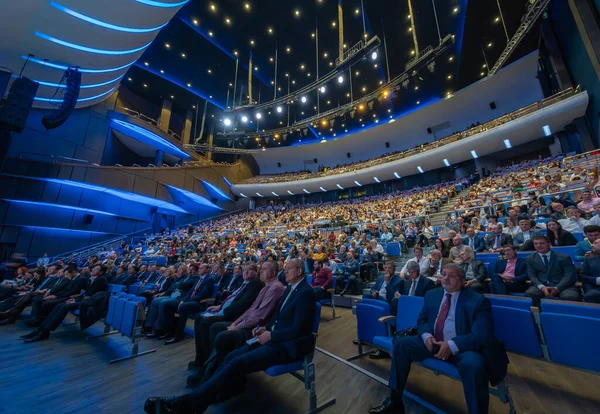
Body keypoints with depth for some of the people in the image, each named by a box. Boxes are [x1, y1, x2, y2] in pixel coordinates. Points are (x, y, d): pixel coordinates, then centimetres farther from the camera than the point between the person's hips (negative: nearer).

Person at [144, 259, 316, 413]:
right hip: (274, 337, 8)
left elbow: (297, 330, -22)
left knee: (237, 364, -17)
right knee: (232, 357, -4)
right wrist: (266, 328, 2)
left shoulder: (305, 293, -19)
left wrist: (271, 335, -14)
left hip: (287, 345, -8)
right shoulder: (290, 288, 9)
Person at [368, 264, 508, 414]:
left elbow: (482, 335, -16)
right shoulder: (431, 294, 6)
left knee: (473, 364, -37)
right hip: (433, 342, 5)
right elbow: (422, 320, 12)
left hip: (462, 347, -4)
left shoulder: (478, 300, -8)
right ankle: (395, 400, 1)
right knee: (401, 344, -12)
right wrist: (427, 336, -12)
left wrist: (452, 345, -27)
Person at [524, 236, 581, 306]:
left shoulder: (563, 257, 7)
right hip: (541, 285, 0)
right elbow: (532, 276, 4)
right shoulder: (530, 259, 12)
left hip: (562, 286, 0)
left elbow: (569, 275, -4)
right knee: (529, 294, -32)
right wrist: (542, 287, -17)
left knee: (570, 297, -36)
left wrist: (557, 288, -20)